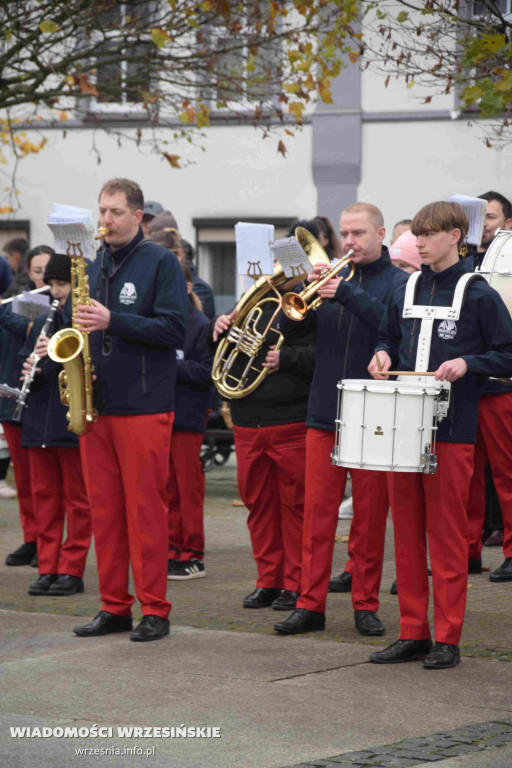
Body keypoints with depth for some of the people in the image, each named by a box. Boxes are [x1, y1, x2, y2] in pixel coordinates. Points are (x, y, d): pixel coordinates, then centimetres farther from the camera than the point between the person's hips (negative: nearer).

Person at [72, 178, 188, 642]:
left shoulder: (161, 263, -3)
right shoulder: (94, 267, 15)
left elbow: (173, 329, -12)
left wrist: (112, 321, -19)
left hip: (144, 406, -6)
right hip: (96, 403, 6)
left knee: (145, 508, -4)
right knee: (104, 509, 7)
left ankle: (154, 609, 2)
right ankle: (114, 607, 14)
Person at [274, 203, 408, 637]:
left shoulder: (399, 282, 2)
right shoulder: (331, 276, 13)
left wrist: (346, 294, -25)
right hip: (325, 414, 3)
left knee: (370, 516, 2)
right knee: (318, 512, 2)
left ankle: (366, 604, 11)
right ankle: (311, 605, 6)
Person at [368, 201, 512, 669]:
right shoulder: (405, 292, 12)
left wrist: (467, 363, -17)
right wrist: (384, 355, 4)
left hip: (451, 431, -5)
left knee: (447, 537, -2)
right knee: (407, 534, 7)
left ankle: (448, 639, 3)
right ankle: (413, 634, 14)